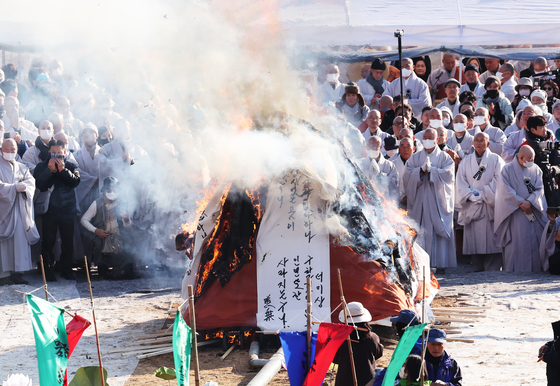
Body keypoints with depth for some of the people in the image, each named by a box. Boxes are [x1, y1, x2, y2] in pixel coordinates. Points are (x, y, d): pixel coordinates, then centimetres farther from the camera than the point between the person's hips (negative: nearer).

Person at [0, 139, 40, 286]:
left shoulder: (22, 167, 18)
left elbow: (31, 182, 4)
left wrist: (24, 187, -17)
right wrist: (14, 188, -22)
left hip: (20, 211, 5)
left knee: (20, 239, 0)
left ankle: (17, 272, 4)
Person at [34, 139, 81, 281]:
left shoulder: (71, 166, 6)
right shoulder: (42, 167, 5)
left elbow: (75, 181, -11)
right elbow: (40, 185, -9)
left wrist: (63, 170, -19)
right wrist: (50, 170, -16)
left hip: (67, 210, 1)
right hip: (49, 210, -1)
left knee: (68, 241, 4)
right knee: (48, 242, -1)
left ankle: (66, 269, 17)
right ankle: (49, 270, 8)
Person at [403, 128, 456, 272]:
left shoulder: (445, 157, 9)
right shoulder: (415, 158, 14)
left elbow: (449, 174, -7)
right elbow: (407, 175, 1)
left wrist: (431, 169, -13)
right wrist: (421, 169, -14)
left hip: (438, 200, -1)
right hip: (419, 200, 2)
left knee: (440, 230, -5)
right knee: (420, 232, -5)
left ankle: (440, 264, -4)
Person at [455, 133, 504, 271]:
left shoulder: (496, 160, 7)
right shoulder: (466, 161, 14)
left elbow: (498, 182, -3)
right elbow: (460, 183, 6)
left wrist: (482, 194, -9)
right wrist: (472, 196, -9)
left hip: (490, 206, -2)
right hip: (471, 207, 2)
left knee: (491, 240, -8)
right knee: (474, 238, -2)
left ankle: (492, 269, -6)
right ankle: (477, 269, 1)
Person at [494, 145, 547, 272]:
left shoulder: (536, 170, 10)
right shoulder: (508, 170, 0)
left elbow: (539, 189, 3)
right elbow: (507, 191, -7)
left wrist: (530, 202, -15)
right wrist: (521, 204, -13)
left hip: (534, 211, 3)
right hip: (515, 212, -3)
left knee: (536, 240, -2)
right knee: (517, 241, -9)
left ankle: (535, 268, 2)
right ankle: (517, 268, -5)